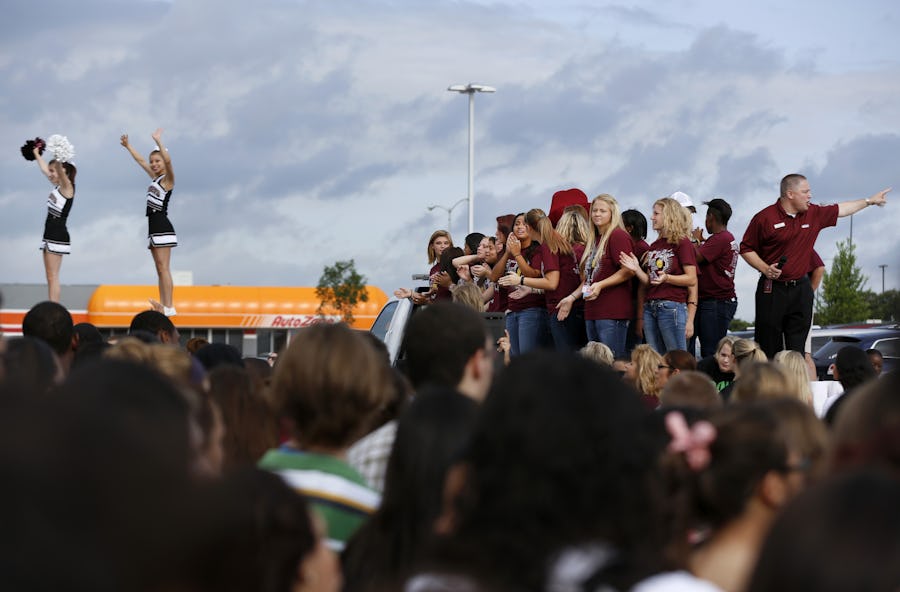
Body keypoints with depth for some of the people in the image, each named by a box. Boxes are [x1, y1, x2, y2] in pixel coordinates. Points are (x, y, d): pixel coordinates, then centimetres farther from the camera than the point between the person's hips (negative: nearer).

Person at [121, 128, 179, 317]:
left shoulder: (168, 179, -6)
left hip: (162, 227, -9)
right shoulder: (155, 177, 17)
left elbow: (168, 160, -25)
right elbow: (140, 160, 29)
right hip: (153, 227, 9)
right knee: (160, 269, 6)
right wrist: (127, 145, 32)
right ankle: (163, 306, 5)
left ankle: (169, 307, -15)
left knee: (163, 268, -12)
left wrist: (158, 141, -29)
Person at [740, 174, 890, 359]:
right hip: (772, 289, -5)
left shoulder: (813, 214, 8)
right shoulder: (764, 218, -8)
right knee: (768, 349, -2)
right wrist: (765, 268, -16)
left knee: (797, 349, 3)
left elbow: (839, 210, 24)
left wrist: (870, 201, 30)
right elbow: (746, 248, -2)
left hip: (801, 288, 5)